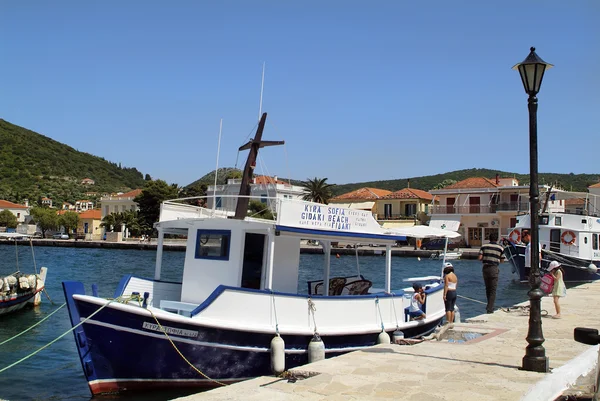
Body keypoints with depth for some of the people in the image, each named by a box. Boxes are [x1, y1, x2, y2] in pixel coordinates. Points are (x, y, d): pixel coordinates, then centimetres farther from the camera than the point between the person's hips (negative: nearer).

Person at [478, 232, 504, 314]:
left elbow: (479, 258, -6)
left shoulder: (484, 246, 1)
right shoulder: (500, 248, -2)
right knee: (493, 289, 2)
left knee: (487, 288, 18)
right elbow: (502, 260, 5)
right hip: (494, 269, -3)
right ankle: (490, 308, -3)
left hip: (485, 268, 3)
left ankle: (489, 305, 30)